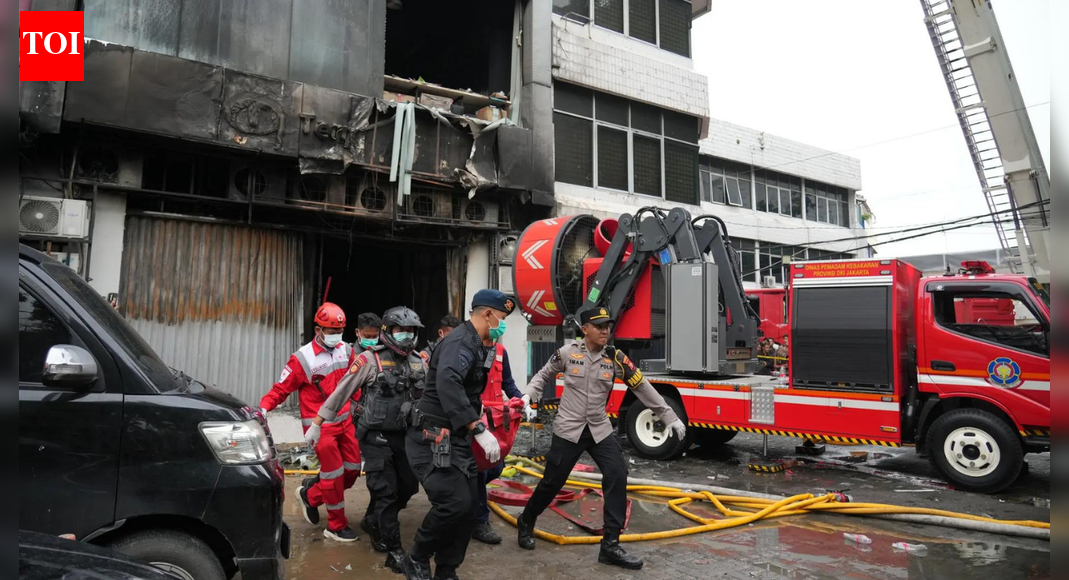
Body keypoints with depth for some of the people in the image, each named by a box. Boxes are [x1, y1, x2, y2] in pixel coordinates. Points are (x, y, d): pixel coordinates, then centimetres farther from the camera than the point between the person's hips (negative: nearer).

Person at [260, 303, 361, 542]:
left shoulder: (346, 351, 2)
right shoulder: (303, 358, -16)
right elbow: (282, 388, -14)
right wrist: (264, 407, -27)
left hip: (344, 420, 6)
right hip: (320, 425, -6)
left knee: (352, 469, 8)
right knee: (334, 474, -4)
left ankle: (310, 495, 31)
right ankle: (336, 526, 14)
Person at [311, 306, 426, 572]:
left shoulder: (419, 363, 6)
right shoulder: (370, 359, -10)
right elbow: (342, 391, -7)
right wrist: (316, 423, -5)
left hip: (404, 436, 6)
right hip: (376, 437, -6)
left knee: (408, 487, 12)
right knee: (385, 492, -3)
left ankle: (373, 521, 37)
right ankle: (394, 550, 8)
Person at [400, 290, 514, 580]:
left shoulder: (478, 345, 14)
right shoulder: (461, 341, -19)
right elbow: (448, 385, -36)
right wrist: (479, 430, -38)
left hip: (457, 439, 10)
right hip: (434, 439, -10)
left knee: (467, 507, 9)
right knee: (455, 503, -18)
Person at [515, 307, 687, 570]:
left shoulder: (615, 358, -4)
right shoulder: (567, 353, -9)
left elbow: (642, 387, -1)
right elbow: (544, 376, 9)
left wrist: (670, 417, 0)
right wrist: (525, 396, -5)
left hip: (600, 430, 3)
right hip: (568, 429, -3)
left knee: (617, 476, -10)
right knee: (552, 482, 3)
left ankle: (610, 546, 0)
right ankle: (526, 523, 32)